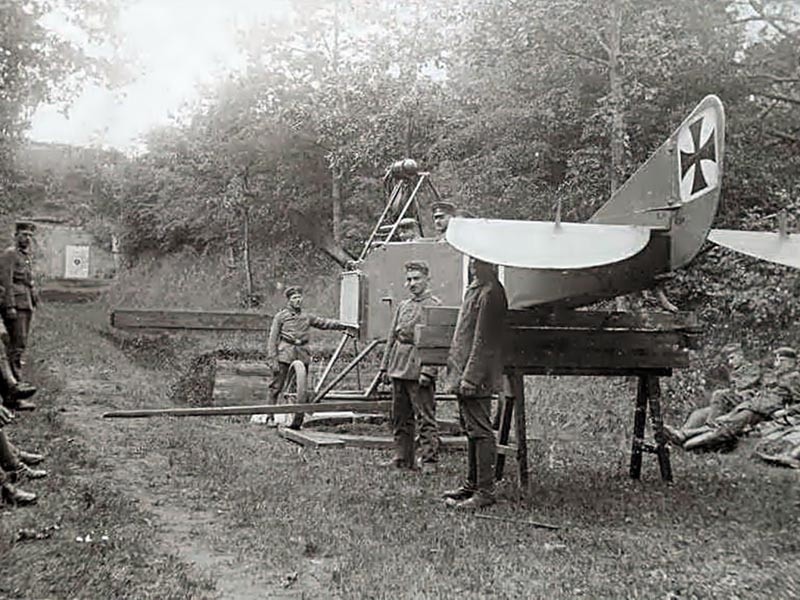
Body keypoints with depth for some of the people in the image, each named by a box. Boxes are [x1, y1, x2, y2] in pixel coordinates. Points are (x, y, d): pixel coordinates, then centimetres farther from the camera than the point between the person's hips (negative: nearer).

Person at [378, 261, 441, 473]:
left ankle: (429, 460, -1)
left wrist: (427, 371, -19)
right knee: (400, 417, 12)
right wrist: (386, 365, 14)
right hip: (398, 368, 8)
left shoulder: (434, 305, -5)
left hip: (419, 370, -7)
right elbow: (392, 337, 20)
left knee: (425, 417, -5)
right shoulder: (403, 306, 17)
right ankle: (403, 458, 21)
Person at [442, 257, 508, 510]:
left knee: (480, 432, -4)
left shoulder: (490, 293, -14)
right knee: (472, 431, 16)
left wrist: (470, 377, -21)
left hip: (477, 377, -10)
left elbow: (483, 340, -19)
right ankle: (472, 484, 25)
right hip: (464, 375, 10)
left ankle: (485, 491, 2)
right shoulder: (475, 289, 16)